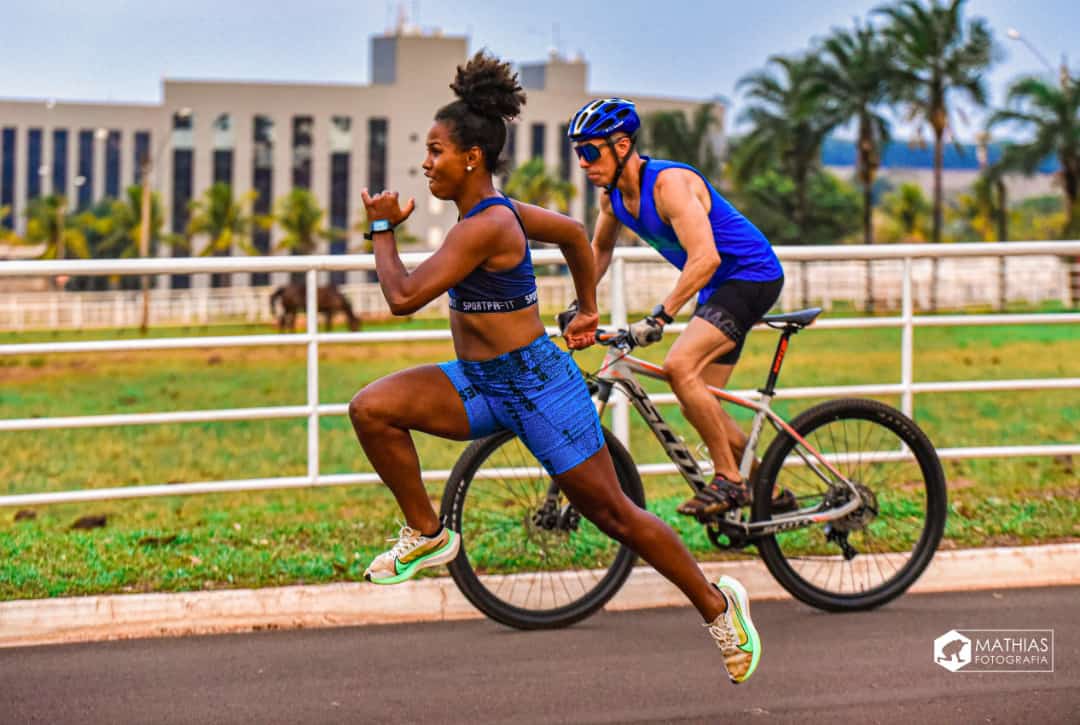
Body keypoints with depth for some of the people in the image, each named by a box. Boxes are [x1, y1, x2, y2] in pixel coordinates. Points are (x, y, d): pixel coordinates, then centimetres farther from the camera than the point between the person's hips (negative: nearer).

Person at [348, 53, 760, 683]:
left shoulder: (485, 226, -23)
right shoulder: (496, 210, 5)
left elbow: (404, 297, -26)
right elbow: (574, 233, 21)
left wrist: (383, 229, -11)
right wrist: (587, 311, 31)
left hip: (536, 383, -9)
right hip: (480, 383, 9)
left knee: (615, 515, 3)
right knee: (372, 408, -11)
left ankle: (718, 605, 21)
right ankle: (427, 534, 5)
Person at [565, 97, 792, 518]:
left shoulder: (669, 183, -25)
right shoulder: (614, 195, 1)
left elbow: (704, 258, -35)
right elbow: (600, 250, 22)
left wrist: (660, 316, -39)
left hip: (751, 276, -9)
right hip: (717, 289, 9)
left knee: (679, 365, -27)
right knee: (698, 407, 8)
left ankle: (729, 481, -17)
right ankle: (771, 494, 22)